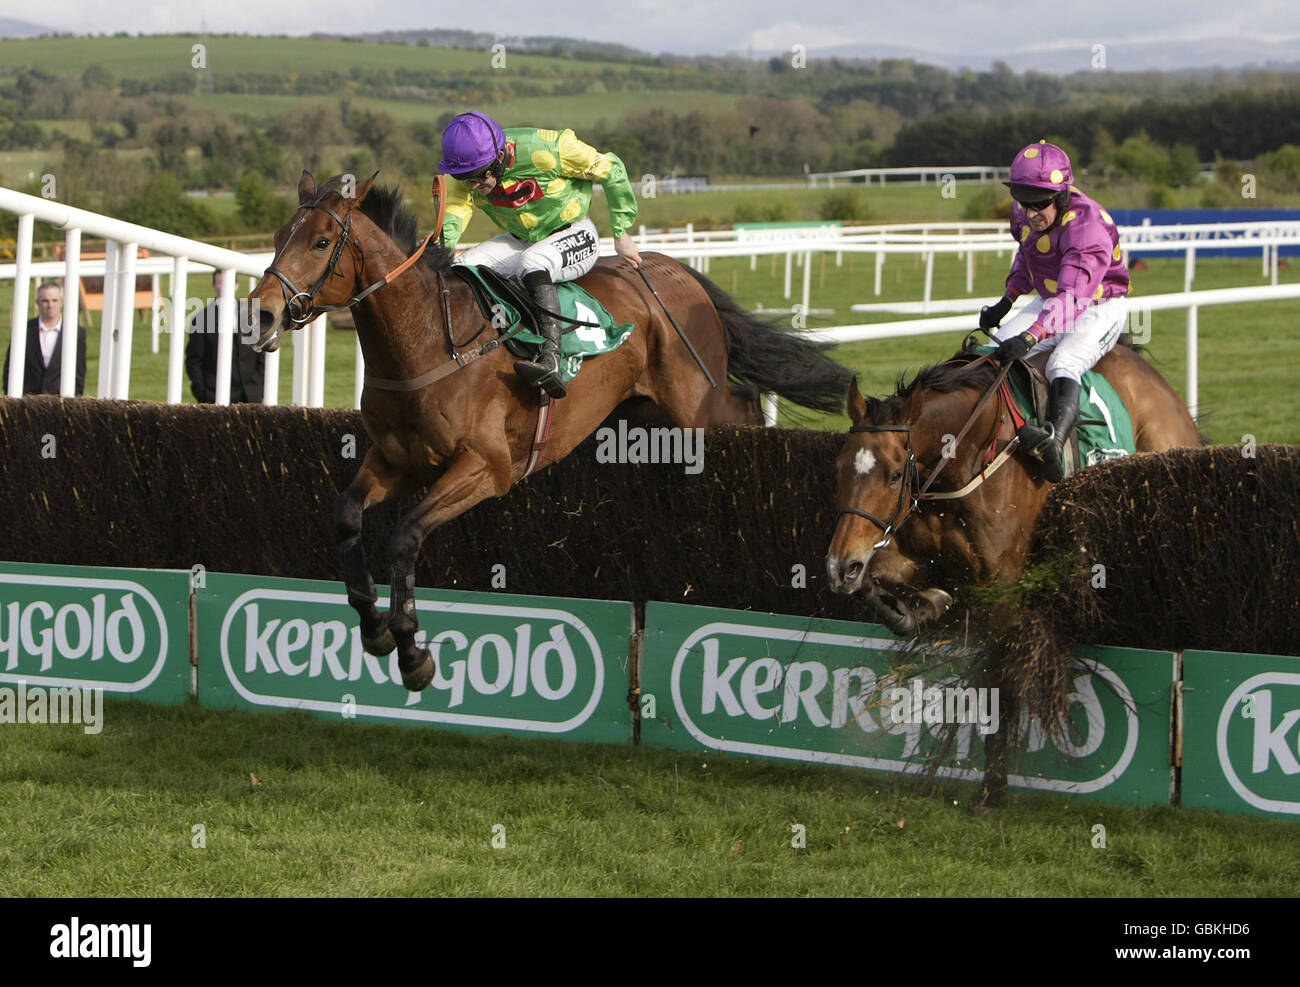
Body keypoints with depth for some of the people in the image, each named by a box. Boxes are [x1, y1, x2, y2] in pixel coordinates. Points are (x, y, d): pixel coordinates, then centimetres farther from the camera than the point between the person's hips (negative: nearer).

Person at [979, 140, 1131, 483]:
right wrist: (1008, 299, 7)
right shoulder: (1024, 215, -6)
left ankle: (1054, 444, -57)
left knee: (1063, 364, -35)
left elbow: (1073, 296, -44)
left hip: (1099, 308, -9)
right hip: (1048, 303, 9)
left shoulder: (1086, 225, -32)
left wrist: (1031, 337, -57)